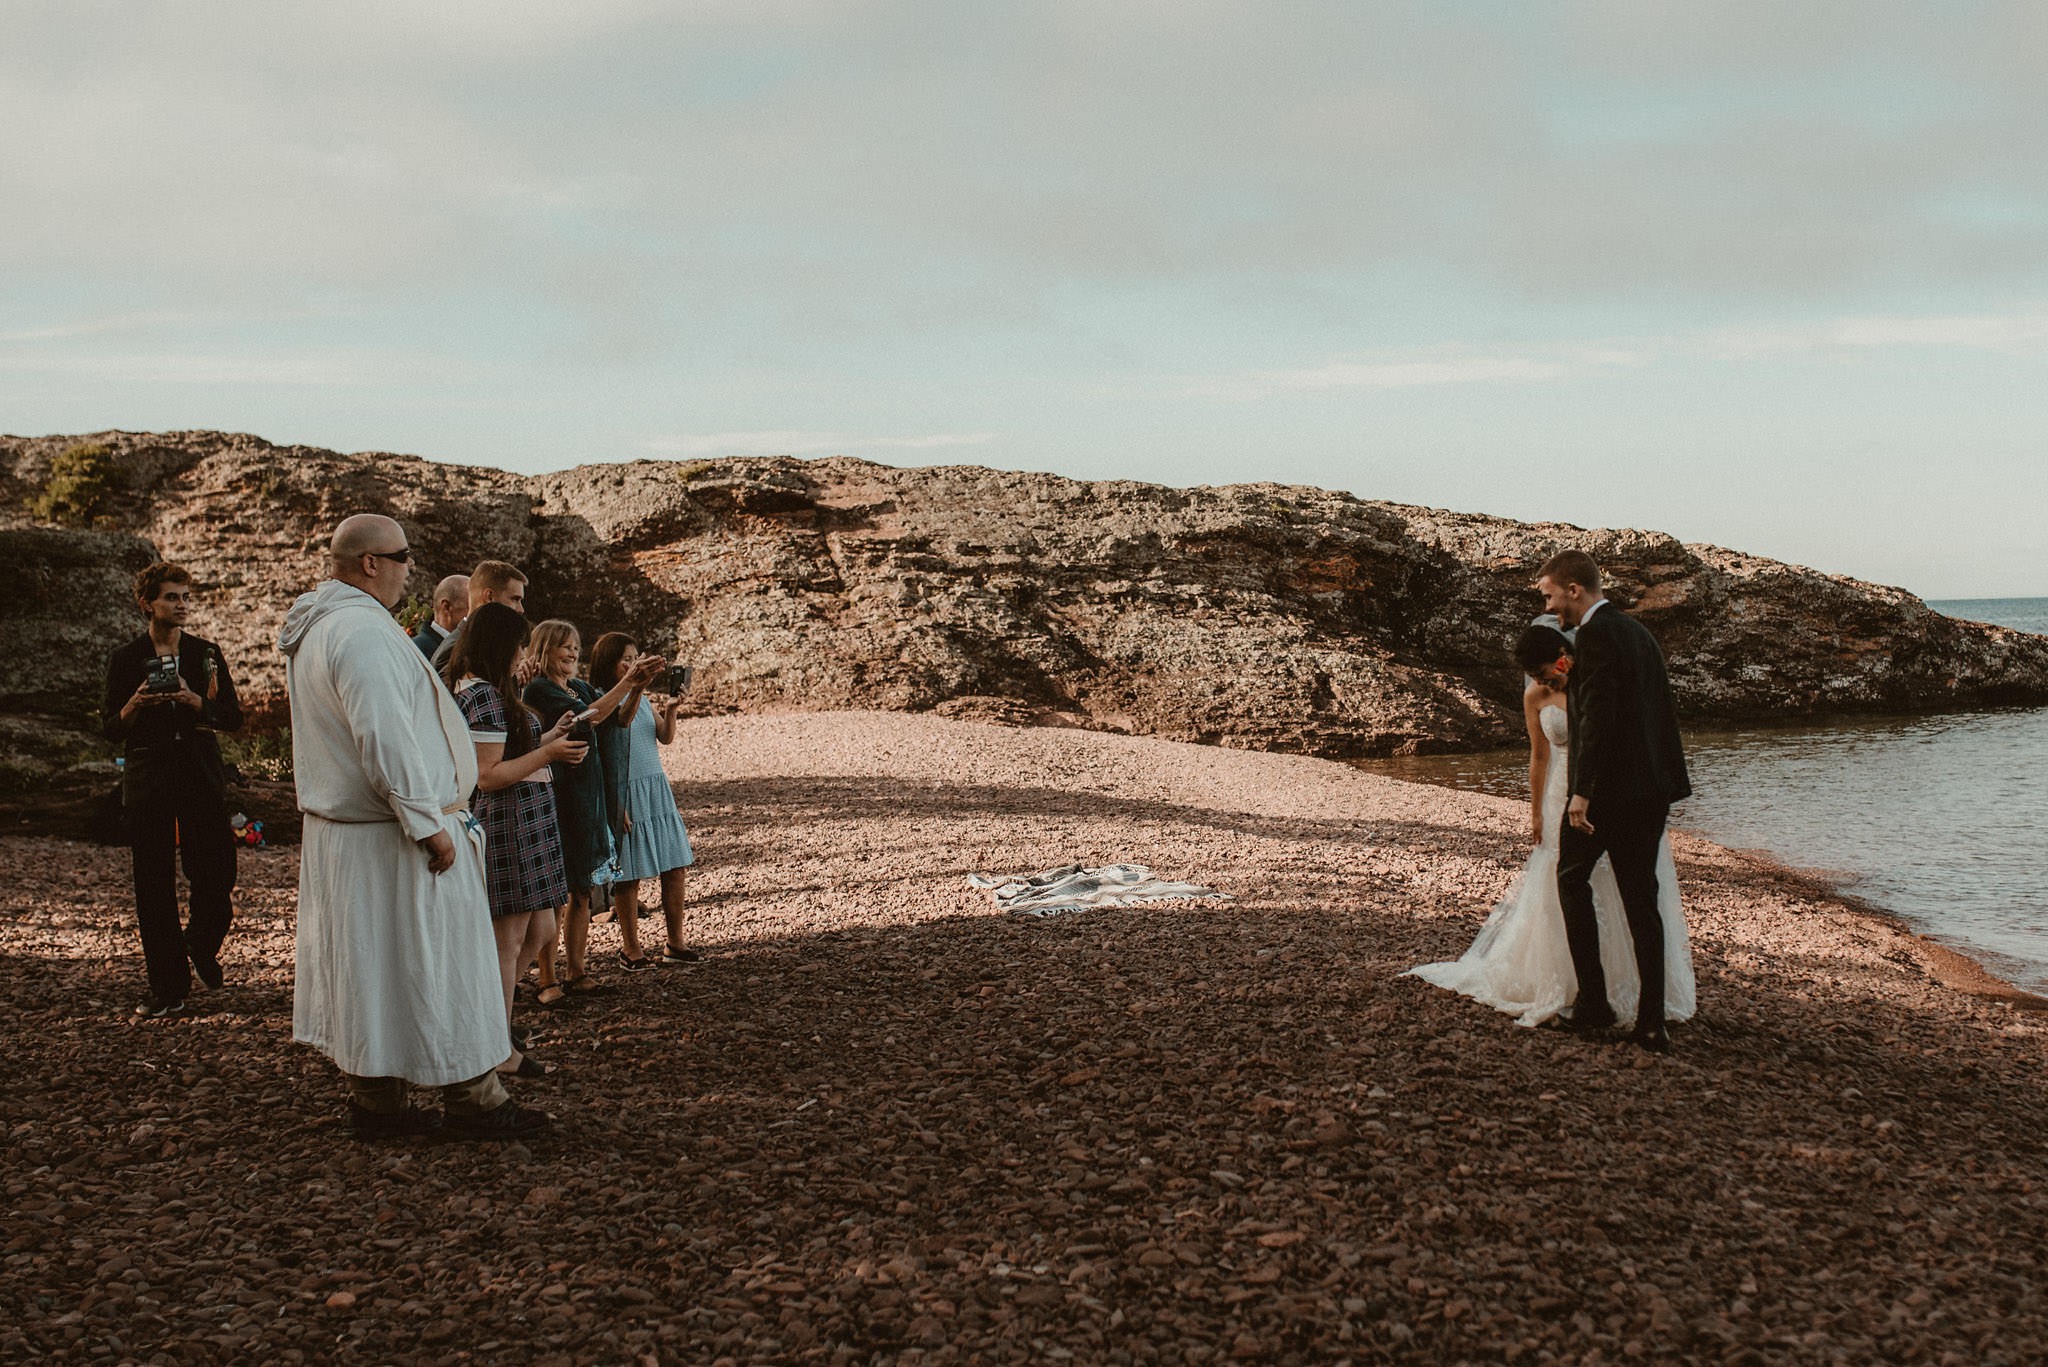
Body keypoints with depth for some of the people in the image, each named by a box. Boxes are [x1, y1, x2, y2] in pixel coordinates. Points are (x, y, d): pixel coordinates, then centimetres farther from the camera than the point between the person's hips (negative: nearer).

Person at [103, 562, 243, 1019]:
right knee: (154, 886, 0)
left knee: (216, 878, -4)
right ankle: (168, 990, 8)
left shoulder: (206, 654, 6)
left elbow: (234, 718, 2)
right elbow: (112, 728, 5)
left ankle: (201, 946, 28)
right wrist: (135, 704, -16)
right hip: (148, 777, 0)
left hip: (201, 775, 0)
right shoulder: (125, 660, 5)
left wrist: (193, 700, -15)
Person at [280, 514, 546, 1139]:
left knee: (367, 970, 14)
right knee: (436, 968, 0)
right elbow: (386, 740, -27)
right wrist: (429, 824, -21)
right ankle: (472, 1100, 9)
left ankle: (376, 1102, 22)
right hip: (392, 839, -10)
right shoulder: (364, 631, -20)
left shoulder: (316, 628, 13)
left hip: (338, 827, 10)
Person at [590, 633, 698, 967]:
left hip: (657, 789, 7)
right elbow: (622, 719, -30)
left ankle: (674, 943, 16)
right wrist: (638, 683, -45)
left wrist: (670, 710, -15)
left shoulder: (644, 699, 13)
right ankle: (630, 948, 11)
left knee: (675, 868, 6)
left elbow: (666, 737, 5)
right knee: (629, 876, -1)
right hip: (625, 795, -7)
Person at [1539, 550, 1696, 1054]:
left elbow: (1598, 718, -22)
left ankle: (1593, 1001, 10)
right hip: (1650, 789, 8)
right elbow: (1665, 709, 18)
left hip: (1606, 786, -8)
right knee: (1641, 901, 9)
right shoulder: (1638, 631, 15)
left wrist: (1582, 791, -23)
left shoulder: (1594, 635, -13)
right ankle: (1652, 1023, 8)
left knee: (1572, 880, 11)